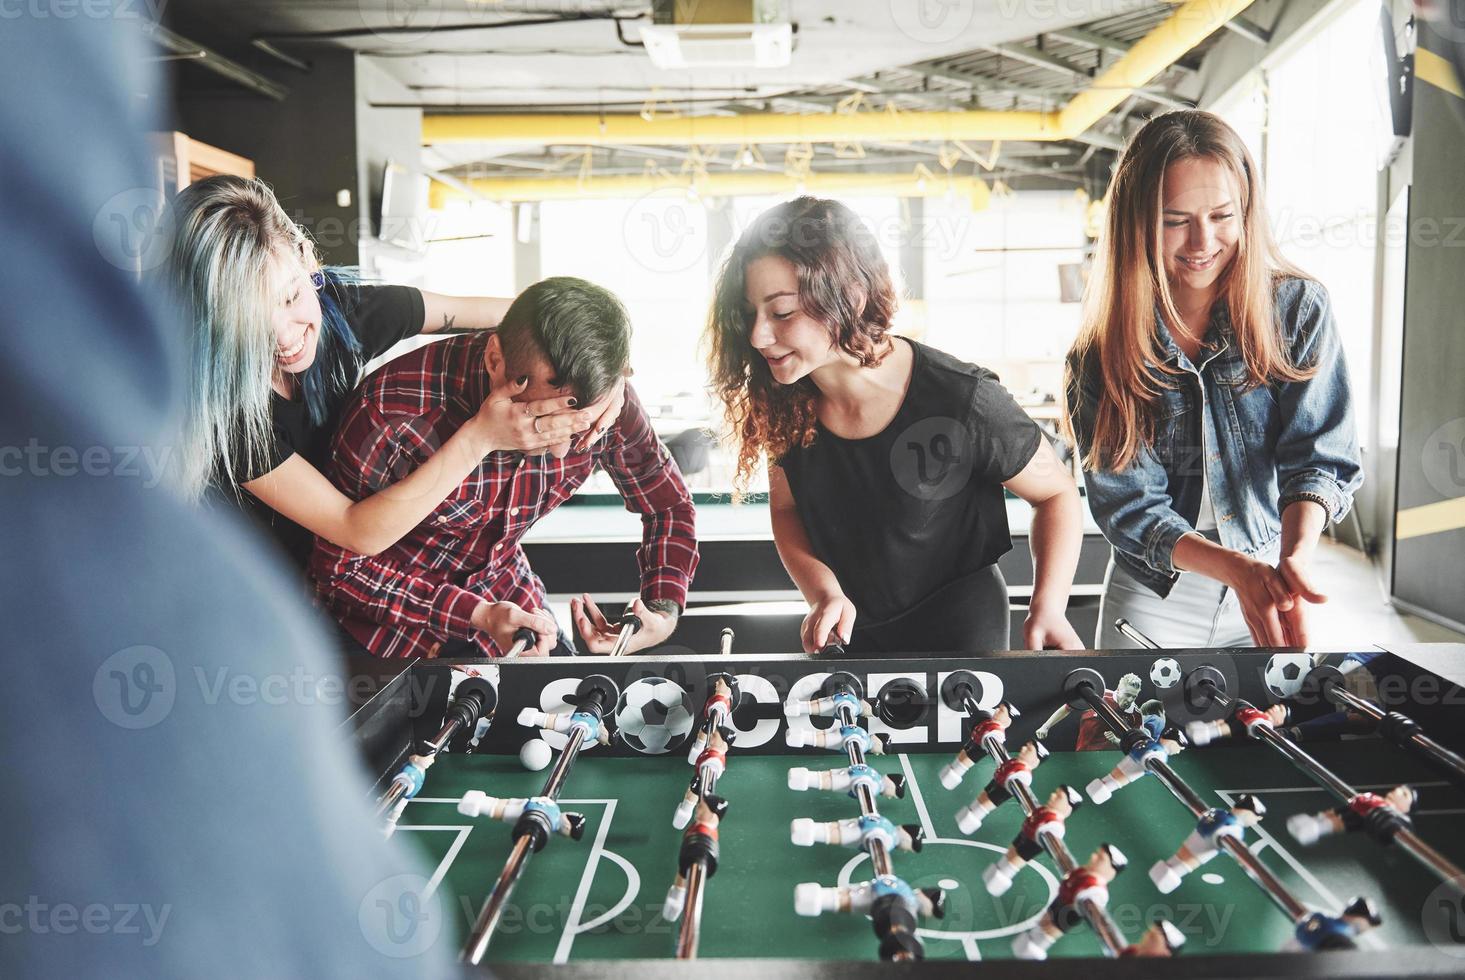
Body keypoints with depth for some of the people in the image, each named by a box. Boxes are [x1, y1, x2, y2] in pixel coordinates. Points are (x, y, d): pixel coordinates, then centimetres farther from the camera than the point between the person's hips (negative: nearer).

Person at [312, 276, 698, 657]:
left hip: (503, 592, 3)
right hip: (390, 608, -2)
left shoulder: (608, 402, -21)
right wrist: (475, 615, -30)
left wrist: (664, 610, -18)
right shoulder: (394, 414, -34)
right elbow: (340, 568, -21)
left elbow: (669, 504, -1)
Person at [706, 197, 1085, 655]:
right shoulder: (788, 399, -14)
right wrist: (824, 592, -18)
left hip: (956, 629, -4)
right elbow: (786, 508, 0)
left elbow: (1057, 492, -12)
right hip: (850, 632, 5)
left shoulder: (964, 402, -28)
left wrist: (1048, 605, -26)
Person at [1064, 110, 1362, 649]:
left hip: (1272, 584, 1)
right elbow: (1127, 504, -15)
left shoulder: (1300, 309, -8)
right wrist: (1236, 568, -31)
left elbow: (1319, 458, -12)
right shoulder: (1099, 359, -11)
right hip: (1154, 599, -1)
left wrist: (1294, 556, -32)